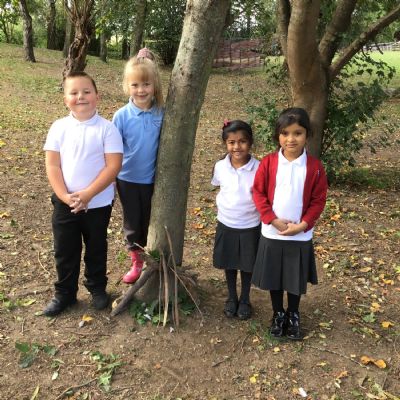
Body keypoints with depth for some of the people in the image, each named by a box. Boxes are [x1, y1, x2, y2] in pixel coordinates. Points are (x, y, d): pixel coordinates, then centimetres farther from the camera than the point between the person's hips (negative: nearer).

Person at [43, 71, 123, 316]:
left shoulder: (107, 128, -11)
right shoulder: (59, 127, -3)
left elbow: (113, 166, -16)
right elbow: (52, 165, -4)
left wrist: (87, 195, -20)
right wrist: (65, 196, -16)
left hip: (98, 204, -2)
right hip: (64, 203, 2)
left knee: (96, 249, 16)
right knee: (65, 251, 14)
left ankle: (97, 288, 38)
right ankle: (64, 294, 33)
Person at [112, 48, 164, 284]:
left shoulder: (162, 114, -12)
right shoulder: (122, 116, -12)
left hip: (153, 179, 0)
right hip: (128, 179, 0)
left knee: (150, 222, 15)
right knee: (132, 223, 14)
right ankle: (137, 262, 34)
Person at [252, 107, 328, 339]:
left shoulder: (315, 167, -8)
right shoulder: (268, 163, -8)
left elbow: (318, 201, -4)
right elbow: (259, 193, -5)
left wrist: (302, 225, -14)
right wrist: (274, 220, -14)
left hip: (300, 235, 0)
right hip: (272, 233, 1)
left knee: (297, 279, 14)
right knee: (274, 277, 14)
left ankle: (293, 315, 36)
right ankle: (278, 314, 35)